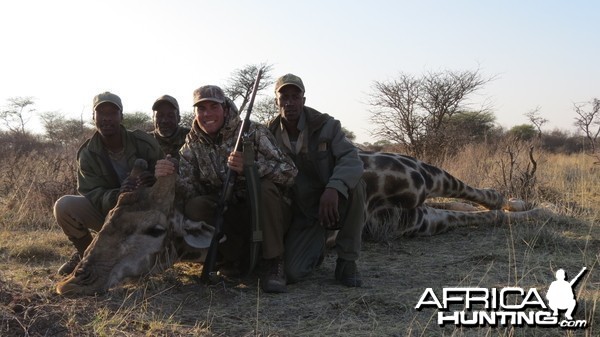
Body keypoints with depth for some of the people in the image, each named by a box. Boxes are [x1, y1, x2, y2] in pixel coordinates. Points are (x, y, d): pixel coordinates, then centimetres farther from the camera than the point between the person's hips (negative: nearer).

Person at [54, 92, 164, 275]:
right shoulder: (87, 153, -10)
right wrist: (116, 196, -41)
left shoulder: (144, 143, -14)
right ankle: (86, 252, 3)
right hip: (106, 210, 1)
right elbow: (90, 193, -17)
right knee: (64, 205, -24)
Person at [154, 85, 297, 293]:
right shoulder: (193, 145, 4)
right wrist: (166, 176, -31)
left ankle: (274, 264, -21)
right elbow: (186, 187, -9)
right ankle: (237, 258, -5)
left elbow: (288, 171, -20)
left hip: (262, 212, -3)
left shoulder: (253, 132, -9)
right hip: (227, 217, 3)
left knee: (265, 188, -32)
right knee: (194, 207, -23)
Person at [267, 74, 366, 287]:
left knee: (354, 183, -34)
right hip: (303, 214, 1)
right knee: (292, 272, -18)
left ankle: (347, 261, -16)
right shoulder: (270, 134, -2)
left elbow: (351, 159, -24)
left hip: (333, 203, -1)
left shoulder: (326, 126, -9)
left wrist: (334, 187, -43)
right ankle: (316, 249, 22)